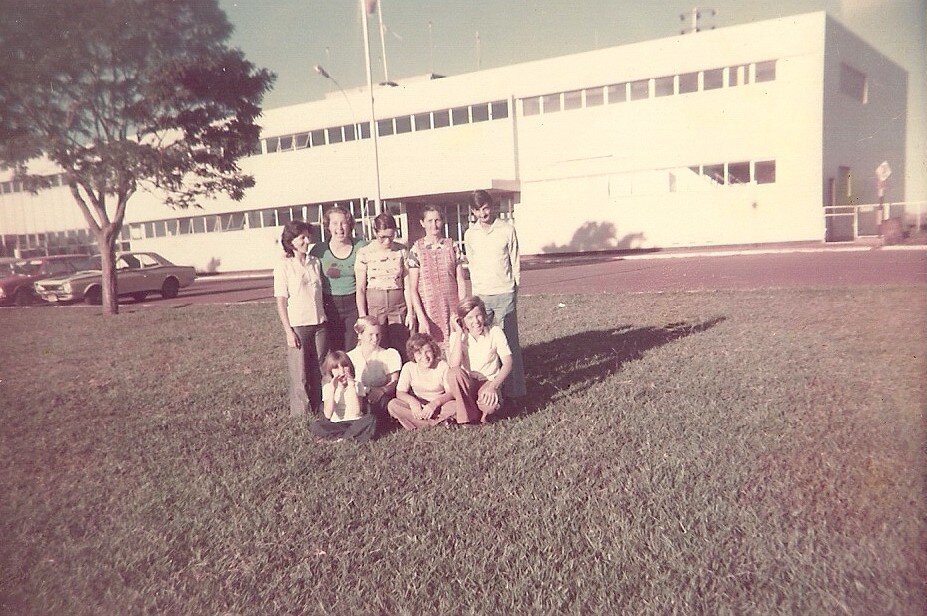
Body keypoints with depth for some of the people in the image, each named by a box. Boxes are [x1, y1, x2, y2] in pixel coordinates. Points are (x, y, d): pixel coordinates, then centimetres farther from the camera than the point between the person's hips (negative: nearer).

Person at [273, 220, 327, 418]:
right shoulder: (283, 266, -5)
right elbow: (281, 302, -7)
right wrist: (289, 331, -11)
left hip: (319, 324, 5)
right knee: (300, 374, 1)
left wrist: (325, 320, 9)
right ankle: (301, 414, 12)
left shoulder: (314, 263, 9)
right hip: (297, 326, -4)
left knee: (319, 370, 9)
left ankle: (318, 410, 19)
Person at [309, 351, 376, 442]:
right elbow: (328, 415, -15)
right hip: (335, 424, 1)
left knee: (370, 419, -32)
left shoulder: (357, 385, -2)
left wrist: (351, 387, -22)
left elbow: (356, 412, -19)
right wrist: (332, 390, -22)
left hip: (355, 422, -1)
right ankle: (352, 437, -21)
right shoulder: (327, 387, 0)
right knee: (314, 426, -27)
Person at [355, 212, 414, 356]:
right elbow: (360, 289, -2)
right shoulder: (365, 253, -2)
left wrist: (410, 312, 0)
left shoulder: (402, 251, 4)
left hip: (399, 306, 1)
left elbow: (407, 285, 5)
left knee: (400, 349, -1)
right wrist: (362, 317, -7)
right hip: (374, 306, -1)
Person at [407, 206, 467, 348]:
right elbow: (412, 288, -3)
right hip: (429, 312, -2)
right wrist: (421, 318, -12)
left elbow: (461, 282, 6)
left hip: (453, 310, 2)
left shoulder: (452, 246, 5)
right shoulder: (416, 250, -2)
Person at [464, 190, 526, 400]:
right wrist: (476, 293, 11)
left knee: (509, 342, 0)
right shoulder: (470, 234, 7)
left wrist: (514, 292, 2)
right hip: (480, 295, 3)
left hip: (504, 294, -2)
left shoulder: (507, 230, -1)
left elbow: (515, 264, 5)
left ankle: (515, 389, 6)